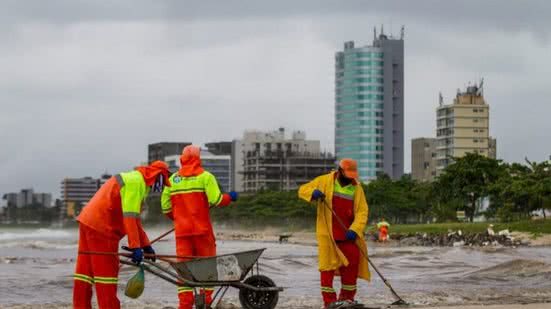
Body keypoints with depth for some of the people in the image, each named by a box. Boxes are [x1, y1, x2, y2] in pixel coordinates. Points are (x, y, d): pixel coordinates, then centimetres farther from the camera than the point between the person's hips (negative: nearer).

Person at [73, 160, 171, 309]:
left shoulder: (135, 180, 21)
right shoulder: (136, 181, -12)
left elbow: (135, 218, 26)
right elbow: (129, 217, -20)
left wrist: (146, 245, 24)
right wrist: (135, 246, -21)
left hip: (88, 222, 10)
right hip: (100, 227, -10)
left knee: (86, 269, 10)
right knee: (106, 270, -6)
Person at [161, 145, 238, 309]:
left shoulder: (173, 179, 7)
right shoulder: (205, 177, -5)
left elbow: (166, 207, 7)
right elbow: (216, 200, -14)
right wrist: (230, 197, 4)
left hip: (182, 230, 3)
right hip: (202, 229, -3)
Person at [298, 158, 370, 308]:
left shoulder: (357, 188, 4)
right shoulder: (325, 181, 0)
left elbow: (362, 212, -3)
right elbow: (303, 190, 2)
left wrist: (355, 229, -19)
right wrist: (313, 193, -22)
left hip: (347, 233, 3)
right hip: (327, 233, -3)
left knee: (353, 262, 4)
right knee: (328, 264, -1)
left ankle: (347, 297, 20)